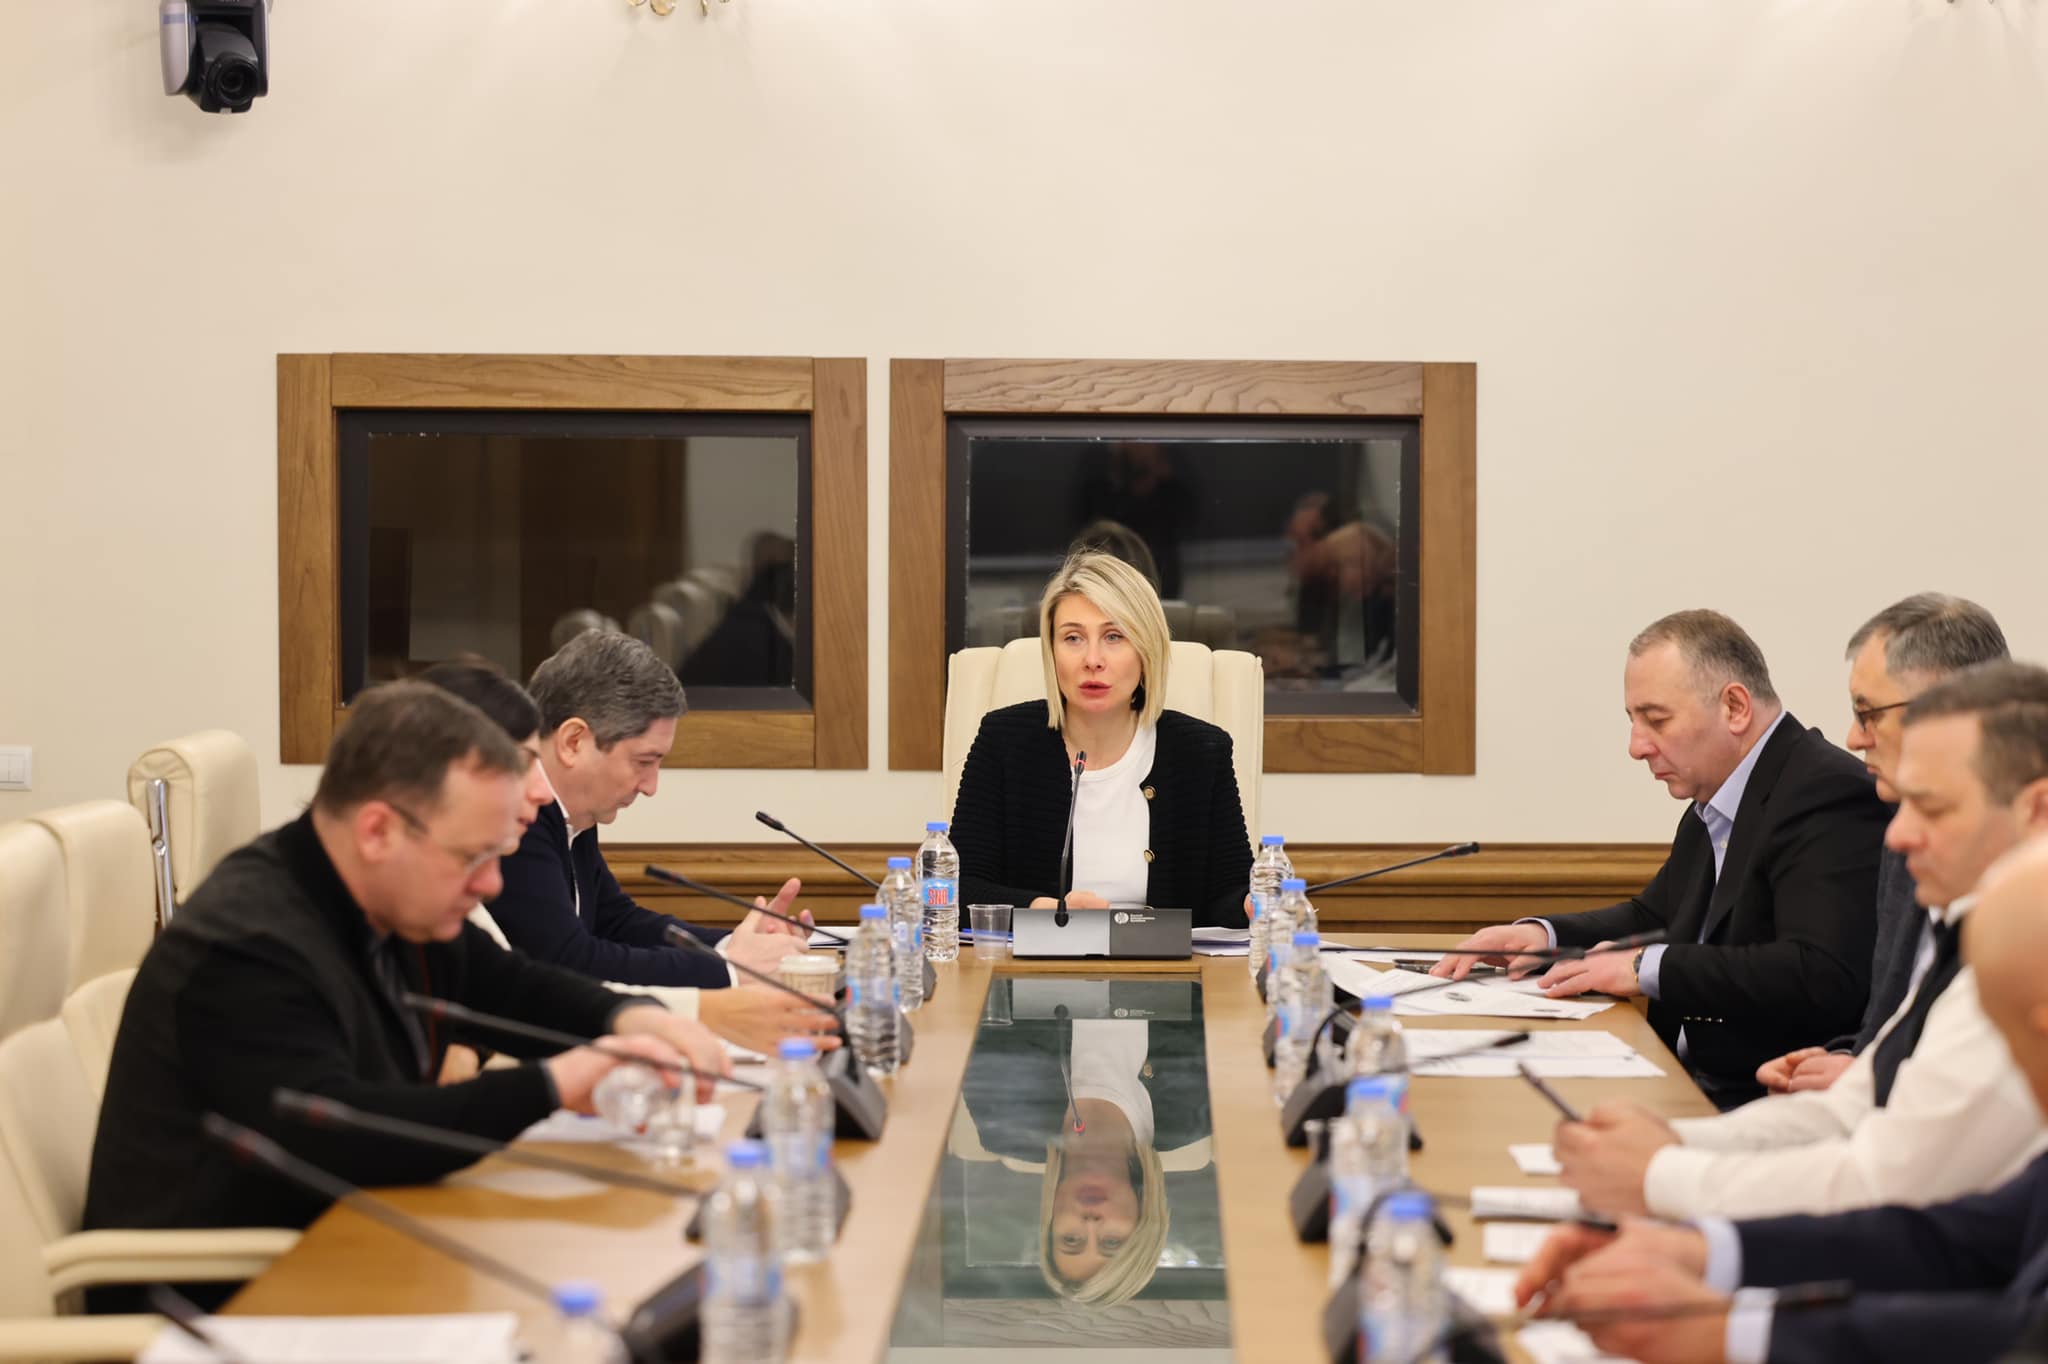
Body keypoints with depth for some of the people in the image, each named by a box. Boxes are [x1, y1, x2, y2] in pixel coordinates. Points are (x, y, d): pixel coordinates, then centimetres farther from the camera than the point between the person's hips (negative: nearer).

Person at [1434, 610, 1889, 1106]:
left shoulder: (1830, 794, -15)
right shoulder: (1711, 811, 15)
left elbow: (1821, 976, -26)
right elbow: (1653, 917, 30)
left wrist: (1648, 969, -20)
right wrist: (1544, 934, 10)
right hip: (1687, 1085, 9)